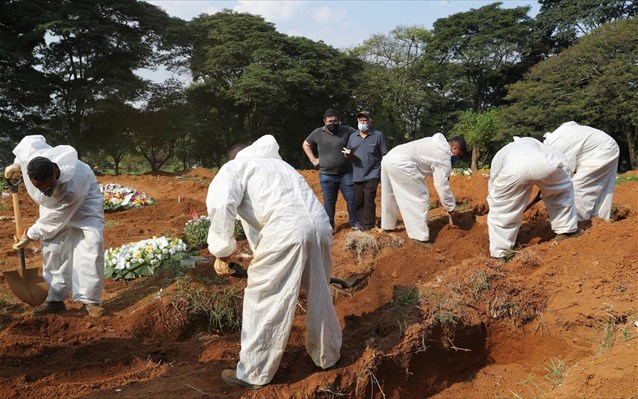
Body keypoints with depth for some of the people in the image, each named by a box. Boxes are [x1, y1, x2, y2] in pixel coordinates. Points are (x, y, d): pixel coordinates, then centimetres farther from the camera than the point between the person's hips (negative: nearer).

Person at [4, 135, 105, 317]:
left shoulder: (72, 190, -46)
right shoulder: (30, 153, -37)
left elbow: (53, 221, -29)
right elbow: (34, 139, -9)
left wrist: (30, 235, -15)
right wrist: (16, 165, 1)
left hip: (84, 200, -5)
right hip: (53, 203, 5)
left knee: (92, 244, -18)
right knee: (52, 247, 0)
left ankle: (90, 300, -12)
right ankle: (55, 299, 9)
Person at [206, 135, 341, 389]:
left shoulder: (234, 167, 18)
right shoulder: (278, 164, 39)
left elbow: (221, 204, -5)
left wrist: (222, 249, 2)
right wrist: (260, 257, 47)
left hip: (286, 230, -7)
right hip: (320, 225, 7)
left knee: (265, 300, 7)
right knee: (319, 295, 23)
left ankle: (254, 374, 19)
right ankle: (327, 357, 41)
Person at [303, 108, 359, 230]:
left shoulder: (347, 131, -2)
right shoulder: (318, 133, 1)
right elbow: (306, 144, 16)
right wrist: (313, 160, 7)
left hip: (346, 174, 0)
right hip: (326, 175, 1)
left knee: (352, 199, 2)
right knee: (329, 202, 9)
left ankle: (354, 223, 18)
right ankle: (329, 226, 19)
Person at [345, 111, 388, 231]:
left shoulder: (378, 135, 0)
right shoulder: (353, 137, 11)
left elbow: (384, 156, 0)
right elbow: (349, 155, 18)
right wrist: (348, 154, -5)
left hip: (372, 175, -4)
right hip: (357, 176, 4)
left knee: (368, 202, -7)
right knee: (357, 202, 9)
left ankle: (368, 228, -1)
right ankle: (359, 226, 20)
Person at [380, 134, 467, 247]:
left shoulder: (436, 143, 26)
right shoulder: (444, 157, -1)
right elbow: (442, 185, -1)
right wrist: (450, 207, 10)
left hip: (388, 158, 10)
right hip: (401, 164, -10)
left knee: (390, 196, 25)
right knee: (420, 198, -1)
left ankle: (387, 225, 41)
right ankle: (420, 237, 1)